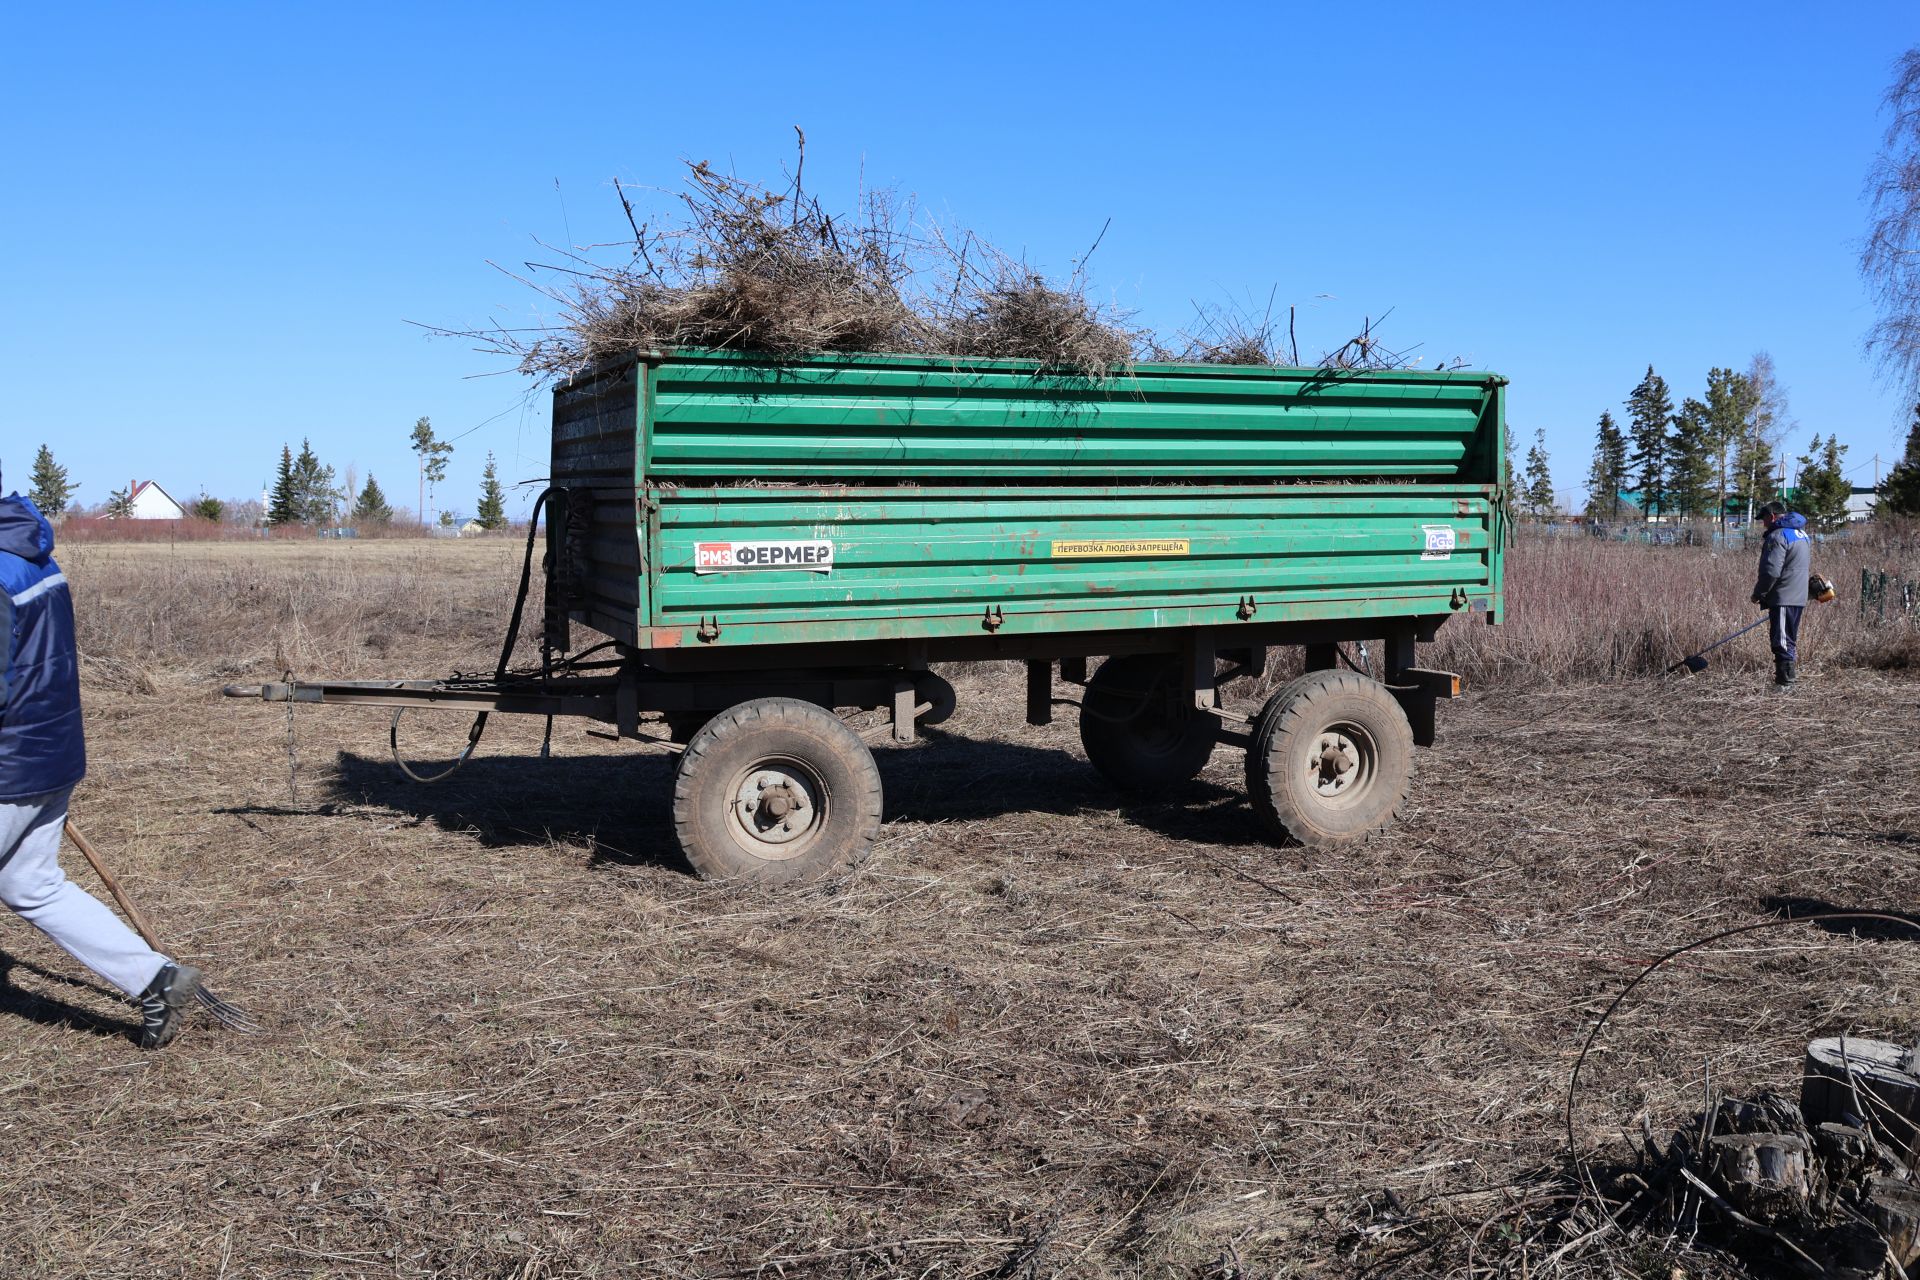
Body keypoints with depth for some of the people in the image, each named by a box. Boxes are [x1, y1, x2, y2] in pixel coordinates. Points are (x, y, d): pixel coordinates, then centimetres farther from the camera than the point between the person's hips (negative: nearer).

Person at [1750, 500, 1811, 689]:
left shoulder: (1778, 536, -15)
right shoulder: (1801, 533, 17)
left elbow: (1771, 571, -21)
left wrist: (1758, 594, -8)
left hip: (1783, 598, -10)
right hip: (1799, 597, 10)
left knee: (1782, 640, -6)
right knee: (1789, 639, 16)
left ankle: (1785, 681, -6)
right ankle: (1787, 675, 23)